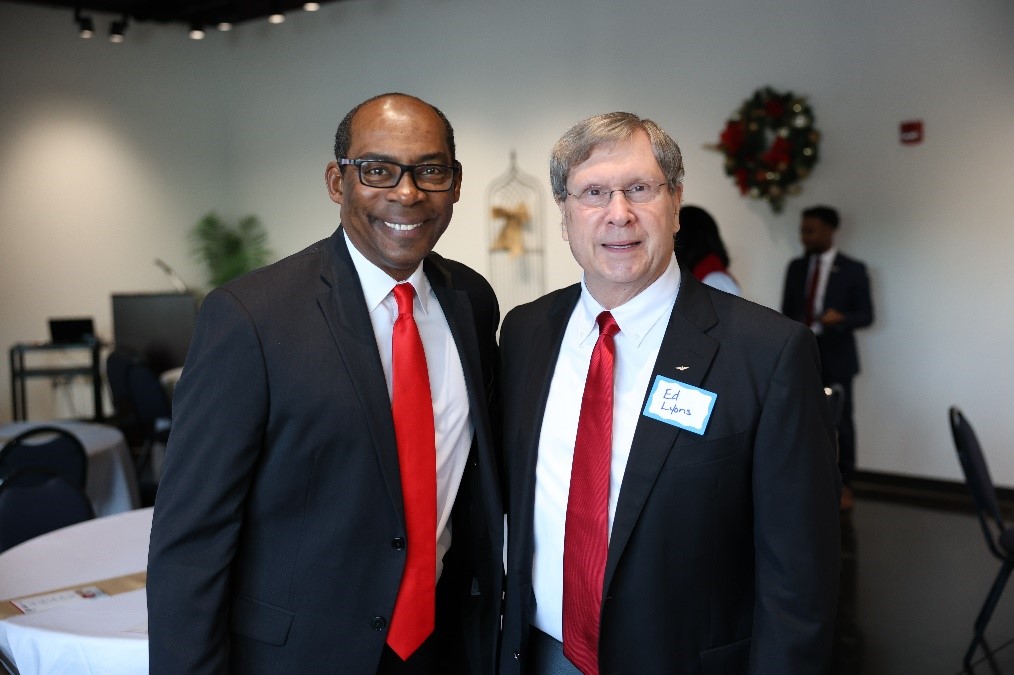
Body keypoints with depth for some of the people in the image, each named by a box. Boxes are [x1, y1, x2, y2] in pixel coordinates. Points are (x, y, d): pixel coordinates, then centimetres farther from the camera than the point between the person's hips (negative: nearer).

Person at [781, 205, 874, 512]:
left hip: (835, 359, -3)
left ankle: (843, 487, 14)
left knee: (840, 422, 2)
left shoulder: (852, 270, -1)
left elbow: (866, 315, -2)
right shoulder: (796, 267, 10)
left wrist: (840, 317, -23)